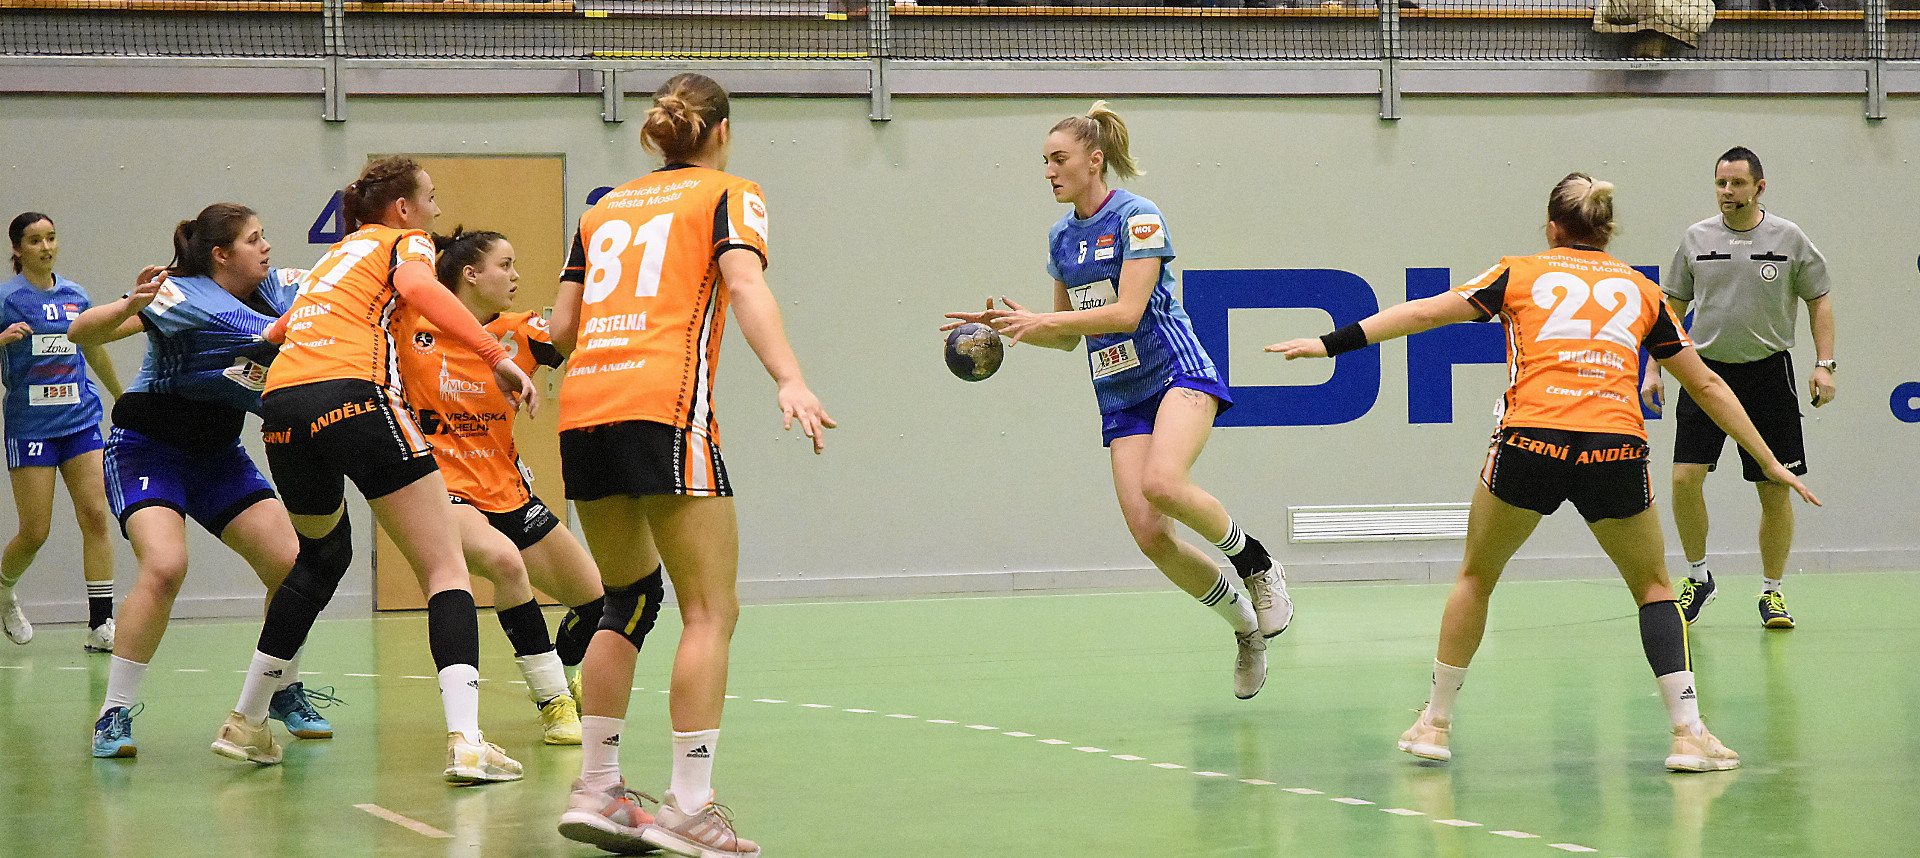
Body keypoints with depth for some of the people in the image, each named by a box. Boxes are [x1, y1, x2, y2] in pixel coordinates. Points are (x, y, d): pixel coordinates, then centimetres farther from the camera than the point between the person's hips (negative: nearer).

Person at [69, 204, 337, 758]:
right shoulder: (182, 296, -20)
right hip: (148, 448, -7)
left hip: (217, 453, 7)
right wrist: (130, 307, -44)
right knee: (165, 566, -28)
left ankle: (285, 693, 18)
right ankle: (115, 715, -18)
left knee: (289, 563, -4)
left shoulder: (274, 287, 0)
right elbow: (83, 333, -25)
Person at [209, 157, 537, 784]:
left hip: (282, 403, 7)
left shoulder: (338, 253, 33)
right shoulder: (404, 241, 14)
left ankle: (245, 724, 31)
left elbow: (278, 330, 39)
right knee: (445, 570, -5)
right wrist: (496, 356, -17)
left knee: (319, 558, 29)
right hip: (353, 395, -7)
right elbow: (417, 287, -10)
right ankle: (466, 742, -21)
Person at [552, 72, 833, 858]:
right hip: (662, 409, -6)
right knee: (710, 610, -4)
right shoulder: (729, 195, 10)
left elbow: (562, 327, 21)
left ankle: (596, 789, 15)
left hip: (582, 410, 6)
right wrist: (789, 379, -22)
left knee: (628, 601, 17)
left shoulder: (606, 208, 23)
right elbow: (743, 281, -10)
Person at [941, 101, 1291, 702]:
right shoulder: (1062, 239, 13)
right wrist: (1011, 326, 5)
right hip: (1120, 399, 6)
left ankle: (1256, 562, -8)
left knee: (1163, 483, -34)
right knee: (1150, 535, -10)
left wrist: (1043, 320, -21)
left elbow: (1126, 312, -18)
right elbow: (1068, 336, 21)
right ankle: (1246, 625, 10)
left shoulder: (1138, 217, -8)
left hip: (1179, 373, -6)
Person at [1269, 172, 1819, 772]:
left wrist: (1331, 343, 17)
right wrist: (1769, 462, 31)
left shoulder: (1520, 274, 17)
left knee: (1475, 579, 21)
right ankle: (1688, 732, 6)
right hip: (1617, 448, 1)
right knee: (1653, 587, 19)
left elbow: (1424, 312, 13)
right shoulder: (1641, 291, 22)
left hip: (1530, 444, -1)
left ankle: (1435, 723, 25)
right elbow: (1706, 384, 25)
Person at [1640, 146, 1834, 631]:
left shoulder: (1789, 239, 0)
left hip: (1768, 372, -1)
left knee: (1775, 490, 0)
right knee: (1685, 476, -11)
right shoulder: (1696, 239, 4)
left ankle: (1772, 592, 15)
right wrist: (1653, 369, 5)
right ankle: (1698, 577, 9)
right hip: (1706, 370, 1)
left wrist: (1824, 364, -4)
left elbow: (1820, 299, 6)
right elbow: (1671, 309, 12)